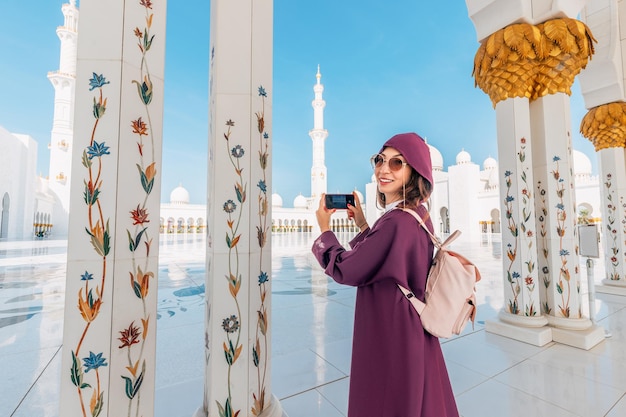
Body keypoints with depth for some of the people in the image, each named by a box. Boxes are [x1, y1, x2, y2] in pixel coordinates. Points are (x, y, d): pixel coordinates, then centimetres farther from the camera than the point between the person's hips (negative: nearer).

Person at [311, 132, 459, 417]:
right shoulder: (419, 216, 1)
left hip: (389, 338, -8)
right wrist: (364, 226, 7)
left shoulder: (396, 222, -29)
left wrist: (324, 228, -8)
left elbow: (344, 270, -21)